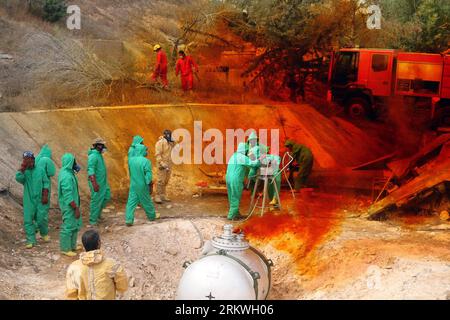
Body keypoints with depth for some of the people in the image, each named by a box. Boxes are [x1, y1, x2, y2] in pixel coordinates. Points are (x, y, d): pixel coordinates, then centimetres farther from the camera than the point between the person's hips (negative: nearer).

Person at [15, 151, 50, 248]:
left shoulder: (40, 170, 1)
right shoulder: (23, 171, -1)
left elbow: (46, 183, 2)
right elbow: (18, 178, -22)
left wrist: (45, 196, -5)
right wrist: (23, 166, -22)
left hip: (39, 200, 0)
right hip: (28, 201, 0)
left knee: (41, 219, 3)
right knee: (28, 220, -1)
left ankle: (44, 234, 31)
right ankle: (31, 240, 8)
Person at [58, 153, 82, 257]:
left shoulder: (67, 172, 3)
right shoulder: (66, 177, -28)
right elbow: (68, 196, -25)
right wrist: (76, 208, -22)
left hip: (73, 203, 10)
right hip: (69, 206, -10)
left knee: (76, 224, 21)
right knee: (68, 227, 4)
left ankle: (72, 245, 35)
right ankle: (65, 249, 19)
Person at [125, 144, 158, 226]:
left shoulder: (131, 160, -2)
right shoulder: (146, 161, -16)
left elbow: (130, 173, 10)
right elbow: (148, 176, -14)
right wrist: (151, 186, -7)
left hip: (133, 185, 3)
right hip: (142, 186, -3)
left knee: (131, 202, 4)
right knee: (146, 201, 13)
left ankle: (129, 220, -1)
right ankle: (152, 216, 30)